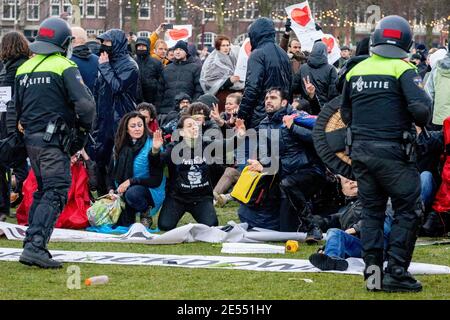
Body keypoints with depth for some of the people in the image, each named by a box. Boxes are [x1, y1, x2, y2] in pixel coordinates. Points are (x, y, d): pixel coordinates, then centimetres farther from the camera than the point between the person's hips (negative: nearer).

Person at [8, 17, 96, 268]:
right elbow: (85, 104, -17)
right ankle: (35, 245, -22)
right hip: (54, 140, -7)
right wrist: (84, 131, -2)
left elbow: (17, 108, 20)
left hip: (30, 137, 7)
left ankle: (33, 243, 17)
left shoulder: (24, 69, 14)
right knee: (55, 193, -9)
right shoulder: (65, 68, -9)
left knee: (42, 190, 19)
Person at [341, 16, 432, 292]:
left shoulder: (356, 71, 8)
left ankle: (373, 271, 11)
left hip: (361, 152, 6)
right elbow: (421, 108, -21)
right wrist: (421, 123, -1)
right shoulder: (403, 69, -9)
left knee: (372, 211, 15)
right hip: (393, 152, -5)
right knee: (408, 210, 4)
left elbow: (346, 114, 17)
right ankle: (396, 272, -1)